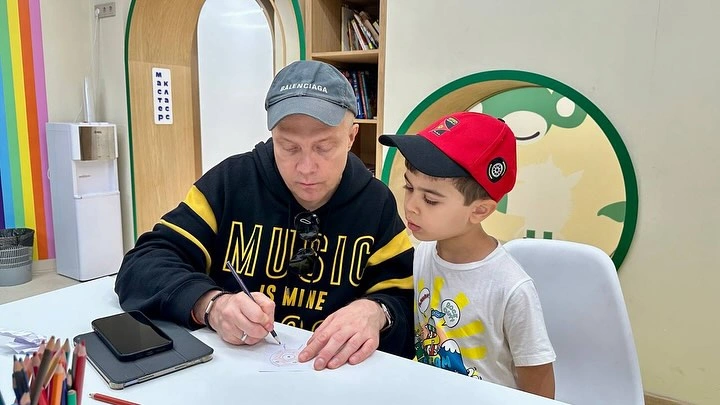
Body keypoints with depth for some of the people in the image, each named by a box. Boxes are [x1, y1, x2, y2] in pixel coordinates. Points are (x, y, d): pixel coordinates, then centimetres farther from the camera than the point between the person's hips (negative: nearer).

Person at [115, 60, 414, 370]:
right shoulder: (232, 180, -5)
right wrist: (211, 304, -26)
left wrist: (375, 312, -24)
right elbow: (143, 265, -7)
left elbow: (406, 300, -1)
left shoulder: (376, 203, -2)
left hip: (335, 379, 0)